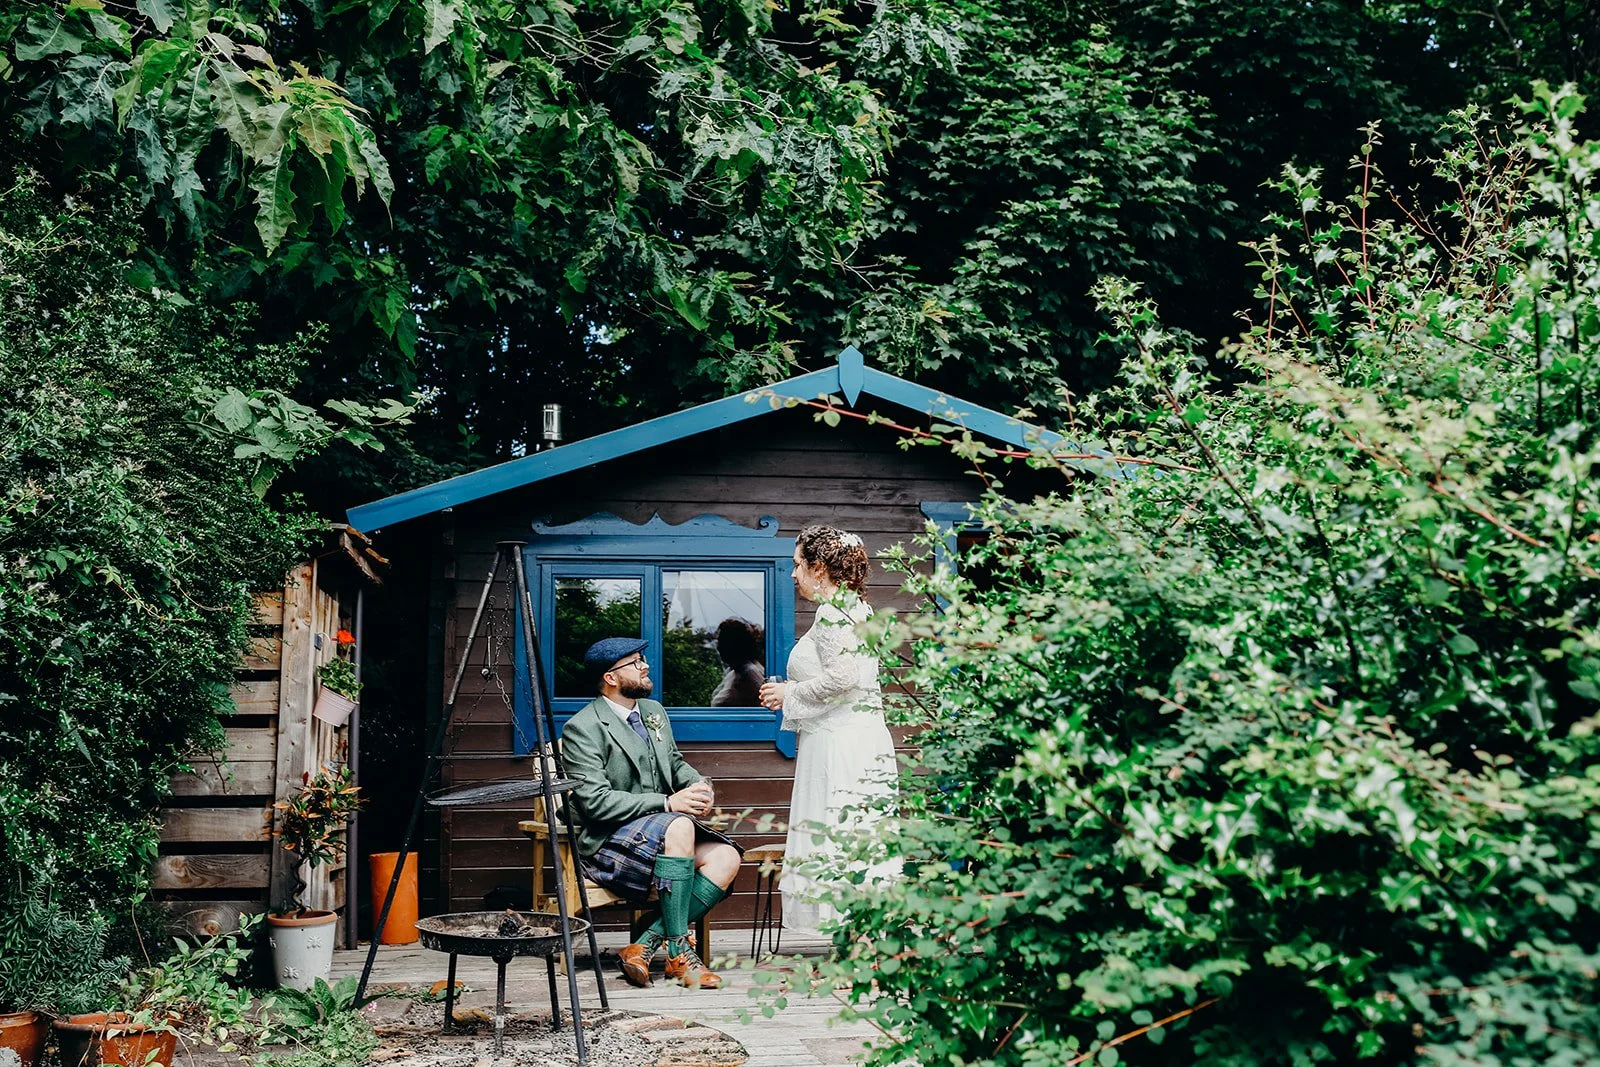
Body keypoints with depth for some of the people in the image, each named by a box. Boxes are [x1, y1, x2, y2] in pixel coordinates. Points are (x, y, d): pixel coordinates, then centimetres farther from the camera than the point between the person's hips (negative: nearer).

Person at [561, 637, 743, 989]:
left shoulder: (654, 711, 15)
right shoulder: (582, 729, -11)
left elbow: (676, 762, 26)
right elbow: (595, 801, -20)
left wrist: (698, 784, 0)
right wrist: (667, 803, -24)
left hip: (665, 831, 8)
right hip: (608, 841, -8)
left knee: (726, 857, -17)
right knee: (679, 827, -35)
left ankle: (646, 946, -20)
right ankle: (678, 953, -28)